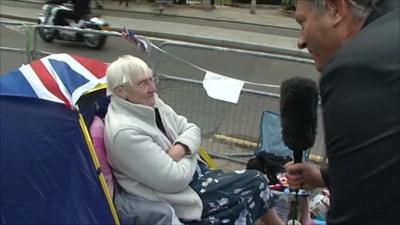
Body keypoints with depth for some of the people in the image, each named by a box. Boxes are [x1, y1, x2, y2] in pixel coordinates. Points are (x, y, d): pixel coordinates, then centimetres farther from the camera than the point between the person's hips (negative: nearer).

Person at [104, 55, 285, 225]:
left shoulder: (150, 103, -1)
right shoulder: (125, 132, -28)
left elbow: (191, 130, 7)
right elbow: (174, 180, -26)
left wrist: (181, 149, -15)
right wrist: (189, 155, -7)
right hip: (176, 200, -8)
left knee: (255, 180, 2)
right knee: (253, 184, -6)